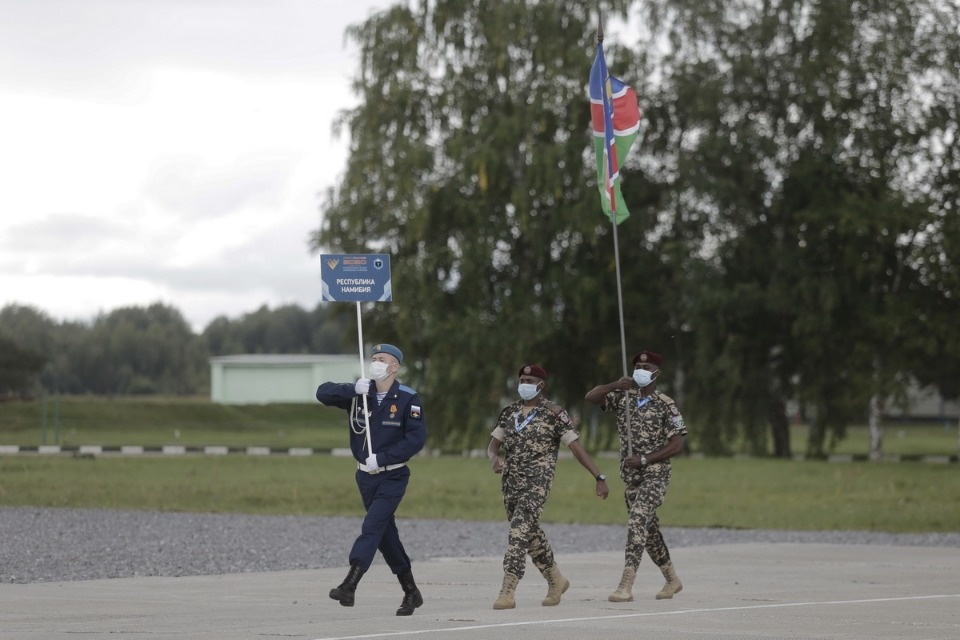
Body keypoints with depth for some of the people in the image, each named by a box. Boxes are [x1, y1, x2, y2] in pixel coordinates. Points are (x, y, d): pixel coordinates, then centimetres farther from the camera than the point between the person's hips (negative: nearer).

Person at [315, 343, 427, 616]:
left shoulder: (408, 399, -9)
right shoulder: (358, 393, 2)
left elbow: (417, 438, -16)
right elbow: (323, 392, -7)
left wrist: (381, 458, -21)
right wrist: (353, 389, -24)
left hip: (393, 476, -5)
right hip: (366, 476, 5)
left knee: (372, 527, -19)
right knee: (385, 535, 10)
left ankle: (349, 586, -29)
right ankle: (411, 593, 22)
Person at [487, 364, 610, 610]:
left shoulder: (554, 413, -5)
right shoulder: (509, 412, 11)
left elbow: (577, 447, -6)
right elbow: (493, 444, 15)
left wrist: (600, 477, -9)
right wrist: (494, 458, -10)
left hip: (537, 482, -6)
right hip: (510, 483, 6)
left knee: (520, 532, -18)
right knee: (531, 533, 16)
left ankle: (508, 593, -23)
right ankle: (556, 580, 35)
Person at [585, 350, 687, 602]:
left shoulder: (665, 405, -8)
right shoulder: (623, 397, 6)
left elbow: (677, 444, -11)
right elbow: (591, 397, -2)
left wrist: (644, 460, -18)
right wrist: (615, 385, -18)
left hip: (655, 474, -6)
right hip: (630, 476, 6)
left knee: (637, 523, -20)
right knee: (648, 527, 14)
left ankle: (626, 586, -26)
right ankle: (672, 579, 31)